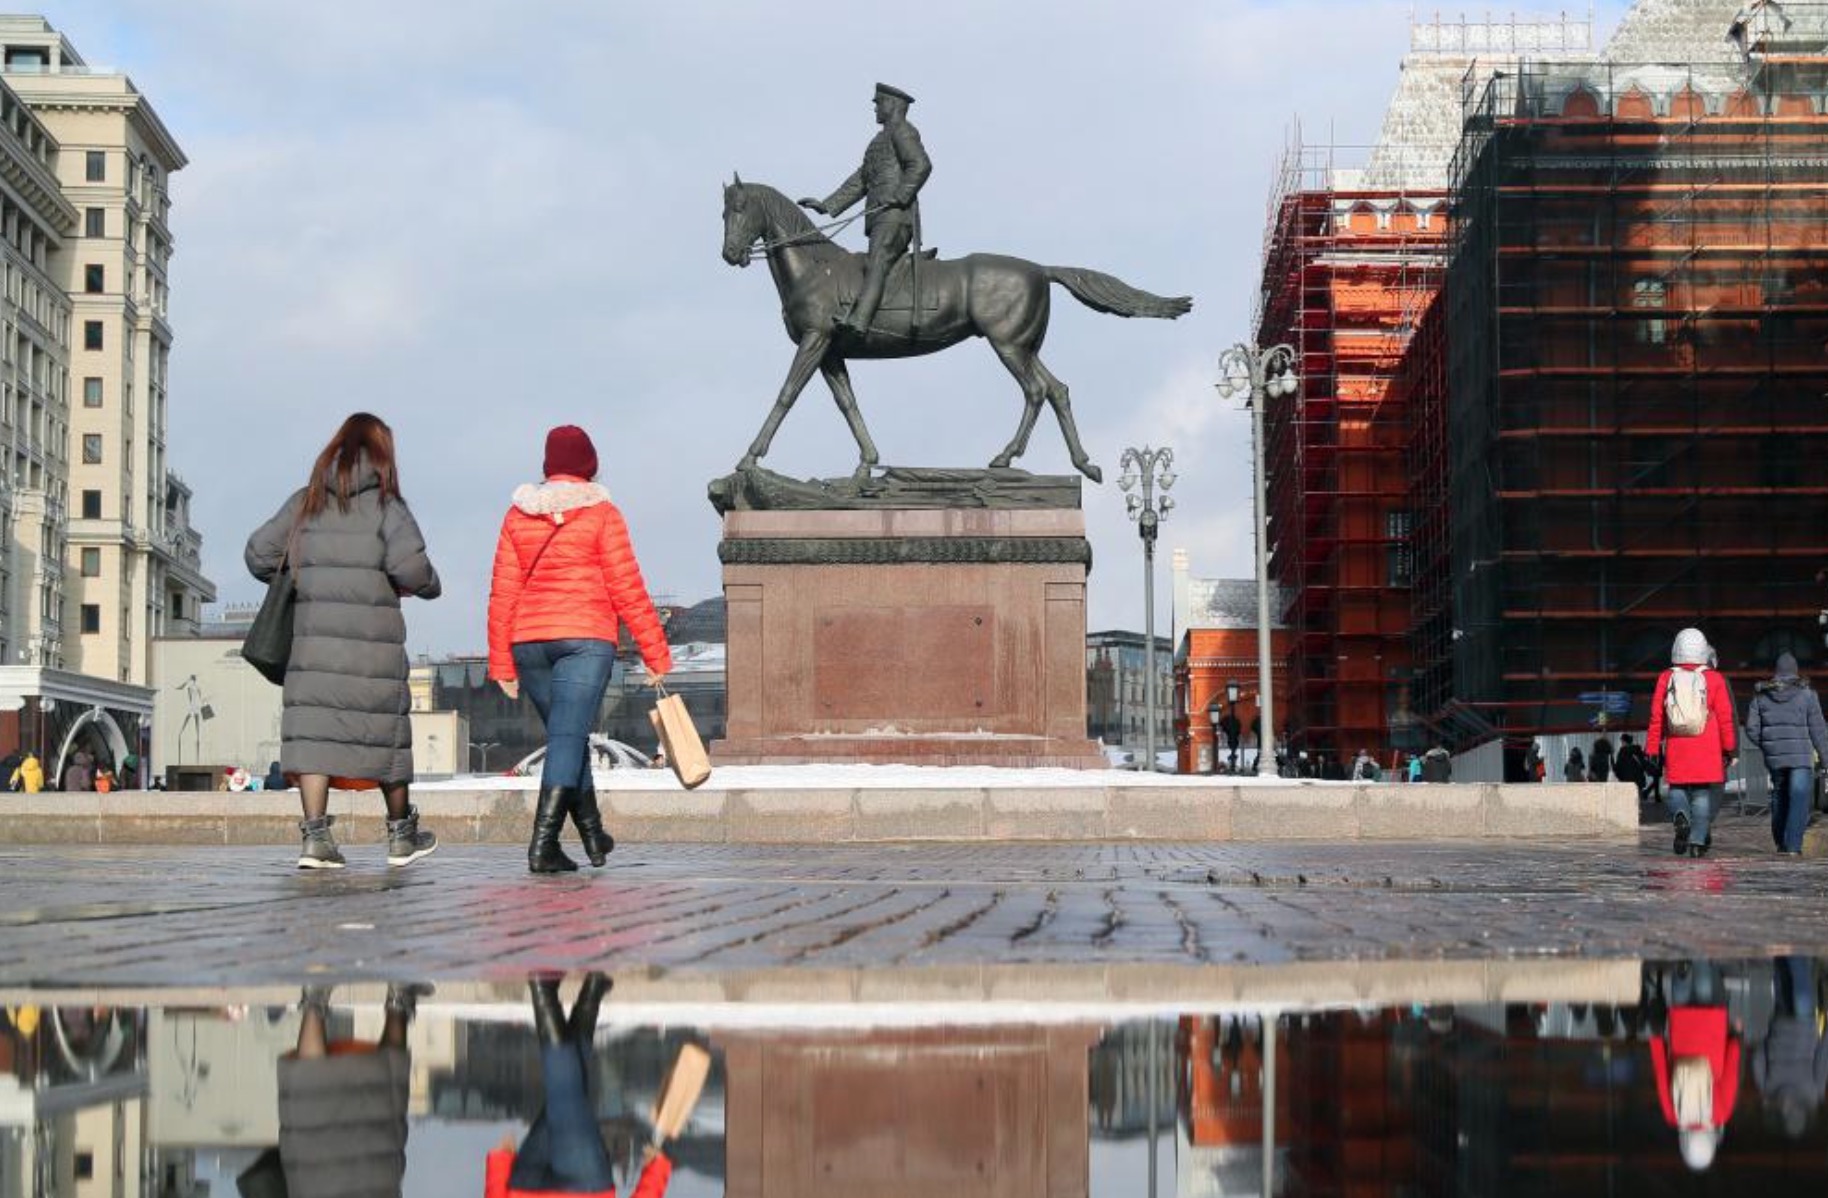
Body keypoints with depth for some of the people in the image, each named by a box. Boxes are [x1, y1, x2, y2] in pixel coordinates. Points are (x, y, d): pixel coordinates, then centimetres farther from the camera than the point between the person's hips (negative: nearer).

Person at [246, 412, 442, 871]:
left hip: (312, 635, 2)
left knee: (312, 729, -1)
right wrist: (430, 586, 6)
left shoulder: (306, 502, 9)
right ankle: (401, 835, 23)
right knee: (384, 729, 10)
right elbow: (409, 565, -15)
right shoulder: (385, 504, -1)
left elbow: (259, 554, 6)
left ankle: (315, 834, -13)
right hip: (371, 639, -2)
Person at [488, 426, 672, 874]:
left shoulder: (518, 514, 8)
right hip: (585, 637, -4)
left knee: (569, 734, 19)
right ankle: (543, 844, -19)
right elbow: (627, 590, -4)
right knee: (567, 738, -8)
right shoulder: (601, 514, -3)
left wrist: (502, 664, 10)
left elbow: (502, 593, 6)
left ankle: (593, 835, 26)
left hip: (529, 640, 4)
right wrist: (656, 653, 2)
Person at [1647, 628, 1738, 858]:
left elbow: (1656, 718, 4)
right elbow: (1725, 718, 0)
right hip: (1707, 752, -1)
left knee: (1677, 788, 14)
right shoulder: (1714, 679, -2)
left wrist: (1652, 750, 10)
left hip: (1676, 750, 1)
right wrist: (1730, 749, 8)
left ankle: (1681, 814, -16)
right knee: (1702, 795, 5)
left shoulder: (1665, 679, 2)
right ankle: (1697, 841, -2)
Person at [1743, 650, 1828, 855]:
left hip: (1774, 757, 4)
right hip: (1801, 755, -4)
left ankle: (1781, 843, 25)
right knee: (1800, 799, -4)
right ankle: (1793, 846, -15)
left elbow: (1752, 729, 4)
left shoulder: (1761, 696, 5)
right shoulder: (1806, 694, -3)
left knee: (1779, 798, 18)